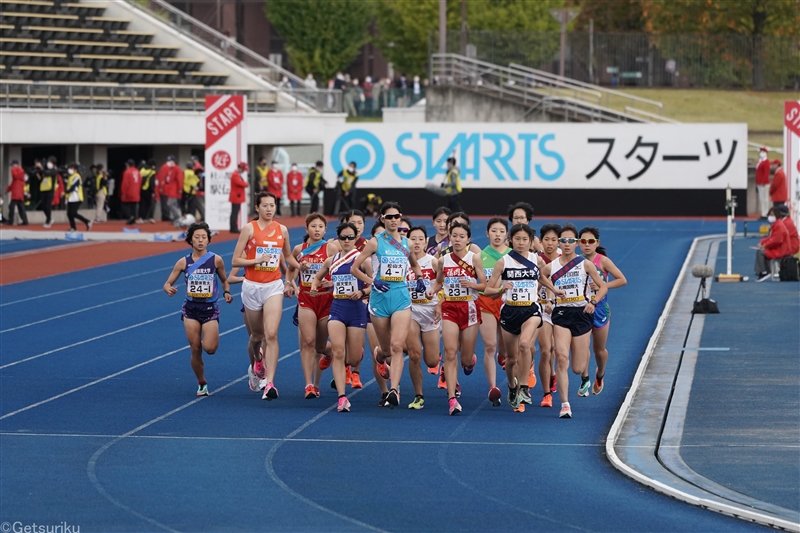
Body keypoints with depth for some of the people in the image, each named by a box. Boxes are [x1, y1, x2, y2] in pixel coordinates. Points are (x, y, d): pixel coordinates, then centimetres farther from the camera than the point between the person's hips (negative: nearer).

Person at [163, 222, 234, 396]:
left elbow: (224, 280, 12)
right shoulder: (183, 262, -2)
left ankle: (210, 338, 23)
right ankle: (202, 384, 19)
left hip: (210, 308, -1)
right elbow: (168, 283, 3)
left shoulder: (216, 260, -4)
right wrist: (169, 289, -20)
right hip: (191, 308, 1)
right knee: (195, 350, -1)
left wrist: (226, 292, -9)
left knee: (209, 348, -15)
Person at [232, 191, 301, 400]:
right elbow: (236, 260, -6)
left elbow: (288, 256, 22)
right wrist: (257, 260, -18)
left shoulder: (282, 230, 4)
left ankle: (269, 383, -18)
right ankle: (257, 361, 49)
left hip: (274, 287, 0)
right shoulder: (249, 229, -5)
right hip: (252, 287, 0)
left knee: (271, 334, -15)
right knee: (257, 334, 14)